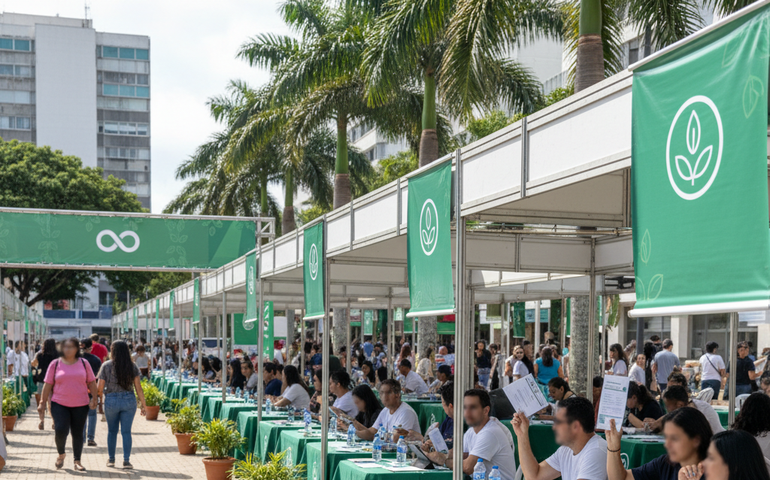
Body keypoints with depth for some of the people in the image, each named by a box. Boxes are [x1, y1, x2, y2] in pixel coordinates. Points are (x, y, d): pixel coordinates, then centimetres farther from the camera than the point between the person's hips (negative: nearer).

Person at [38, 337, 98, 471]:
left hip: (80, 405, 1)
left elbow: (92, 382, 9)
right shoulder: (55, 364, 3)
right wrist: (43, 403, 3)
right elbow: (48, 385, 5)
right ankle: (61, 454, 13)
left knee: (78, 433, 5)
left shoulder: (84, 363, 6)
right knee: (61, 430, -14)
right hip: (59, 404, -1)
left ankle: (77, 461, 15)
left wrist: (94, 398, -1)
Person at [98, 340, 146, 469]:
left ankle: (111, 459, 23)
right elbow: (138, 387, -2)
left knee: (112, 431, 15)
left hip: (111, 401, -1)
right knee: (126, 431, 4)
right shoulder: (132, 366, 0)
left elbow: (100, 388, -4)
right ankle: (126, 460, 0)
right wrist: (143, 404, 4)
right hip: (129, 400, 1)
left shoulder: (107, 365, -5)